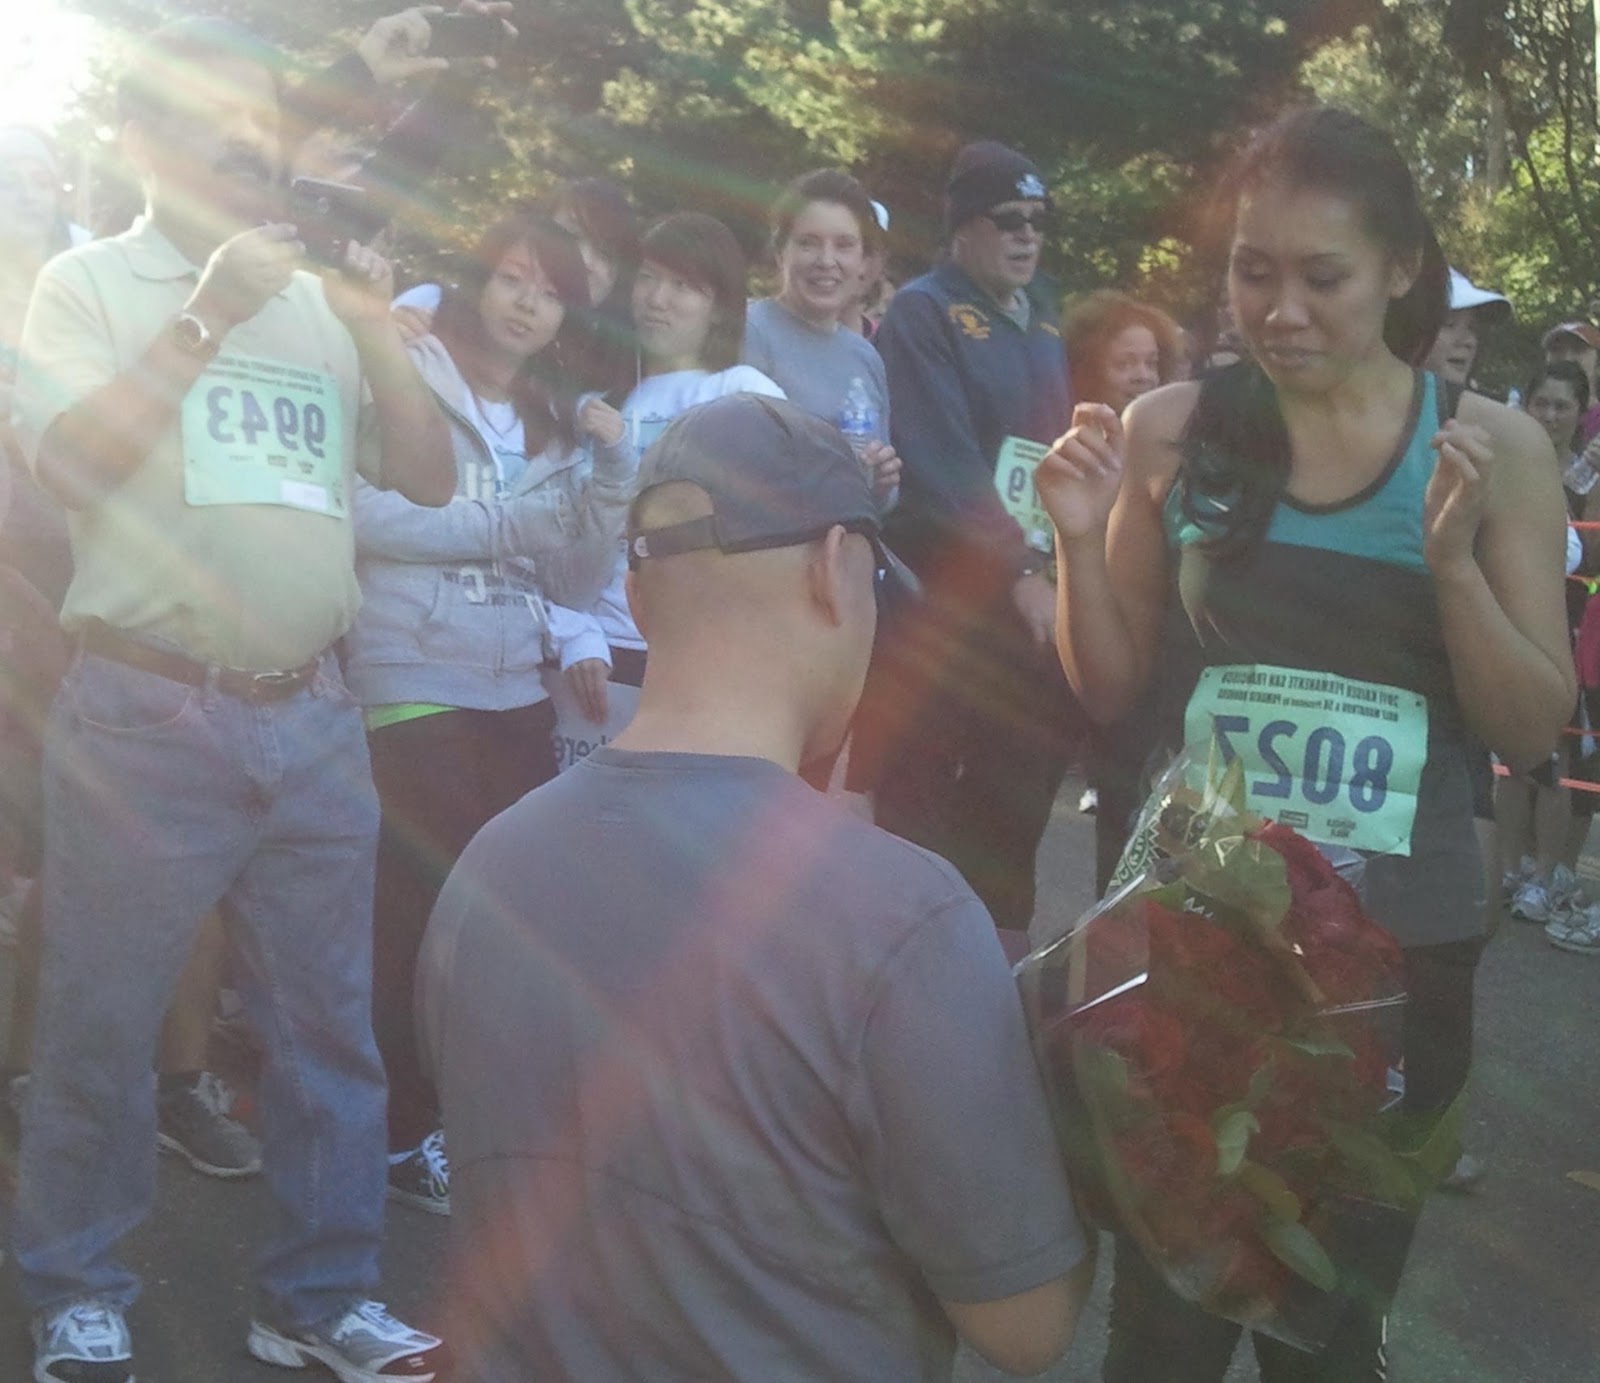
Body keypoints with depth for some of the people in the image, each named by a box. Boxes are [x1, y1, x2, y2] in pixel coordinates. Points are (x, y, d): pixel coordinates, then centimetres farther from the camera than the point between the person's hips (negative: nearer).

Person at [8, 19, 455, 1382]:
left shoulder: (320, 298, 12)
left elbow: (432, 477, 9)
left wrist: (375, 327, -4)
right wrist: (209, 317, -15)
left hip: (314, 718, 4)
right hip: (145, 716, -4)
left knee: (329, 1021, 9)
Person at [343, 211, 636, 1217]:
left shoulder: (558, 421, 15)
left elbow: (577, 579, 10)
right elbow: (363, 513, -17)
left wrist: (613, 471, -4)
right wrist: (505, 524, -9)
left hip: (518, 692, 6)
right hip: (413, 683, -6)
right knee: (426, 910, -1)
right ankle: (406, 1134, 13)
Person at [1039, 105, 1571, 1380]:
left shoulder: (1495, 447, -7)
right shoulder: (1173, 431, -5)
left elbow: (1533, 734, -5)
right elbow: (1110, 691, 3)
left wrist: (1454, 556, -20)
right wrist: (1081, 540, -14)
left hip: (1403, 943, 0)